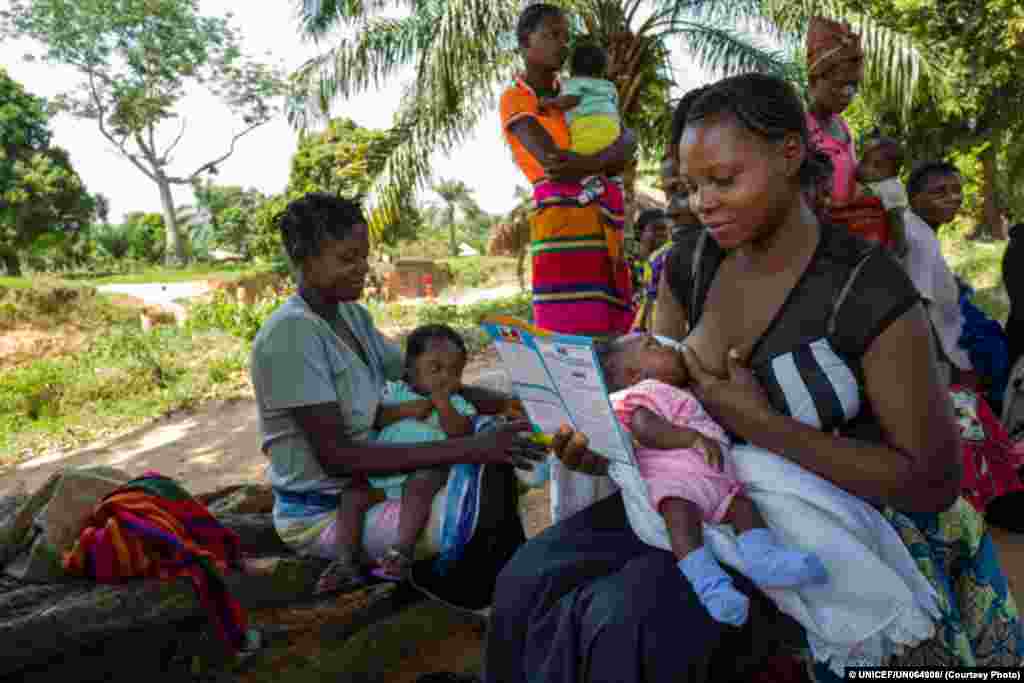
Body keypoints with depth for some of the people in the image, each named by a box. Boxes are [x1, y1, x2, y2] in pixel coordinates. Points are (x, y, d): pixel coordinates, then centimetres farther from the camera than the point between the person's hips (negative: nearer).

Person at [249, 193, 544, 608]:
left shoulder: (351, 314, 4)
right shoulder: (291, 333, -24)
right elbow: (336, 456, -28)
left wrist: (506, 403, -9)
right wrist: (465, 448, -31)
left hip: (363, 485, 9)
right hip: (321, 514, -9)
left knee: (494, 468, 1)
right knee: (487, 509, -21)